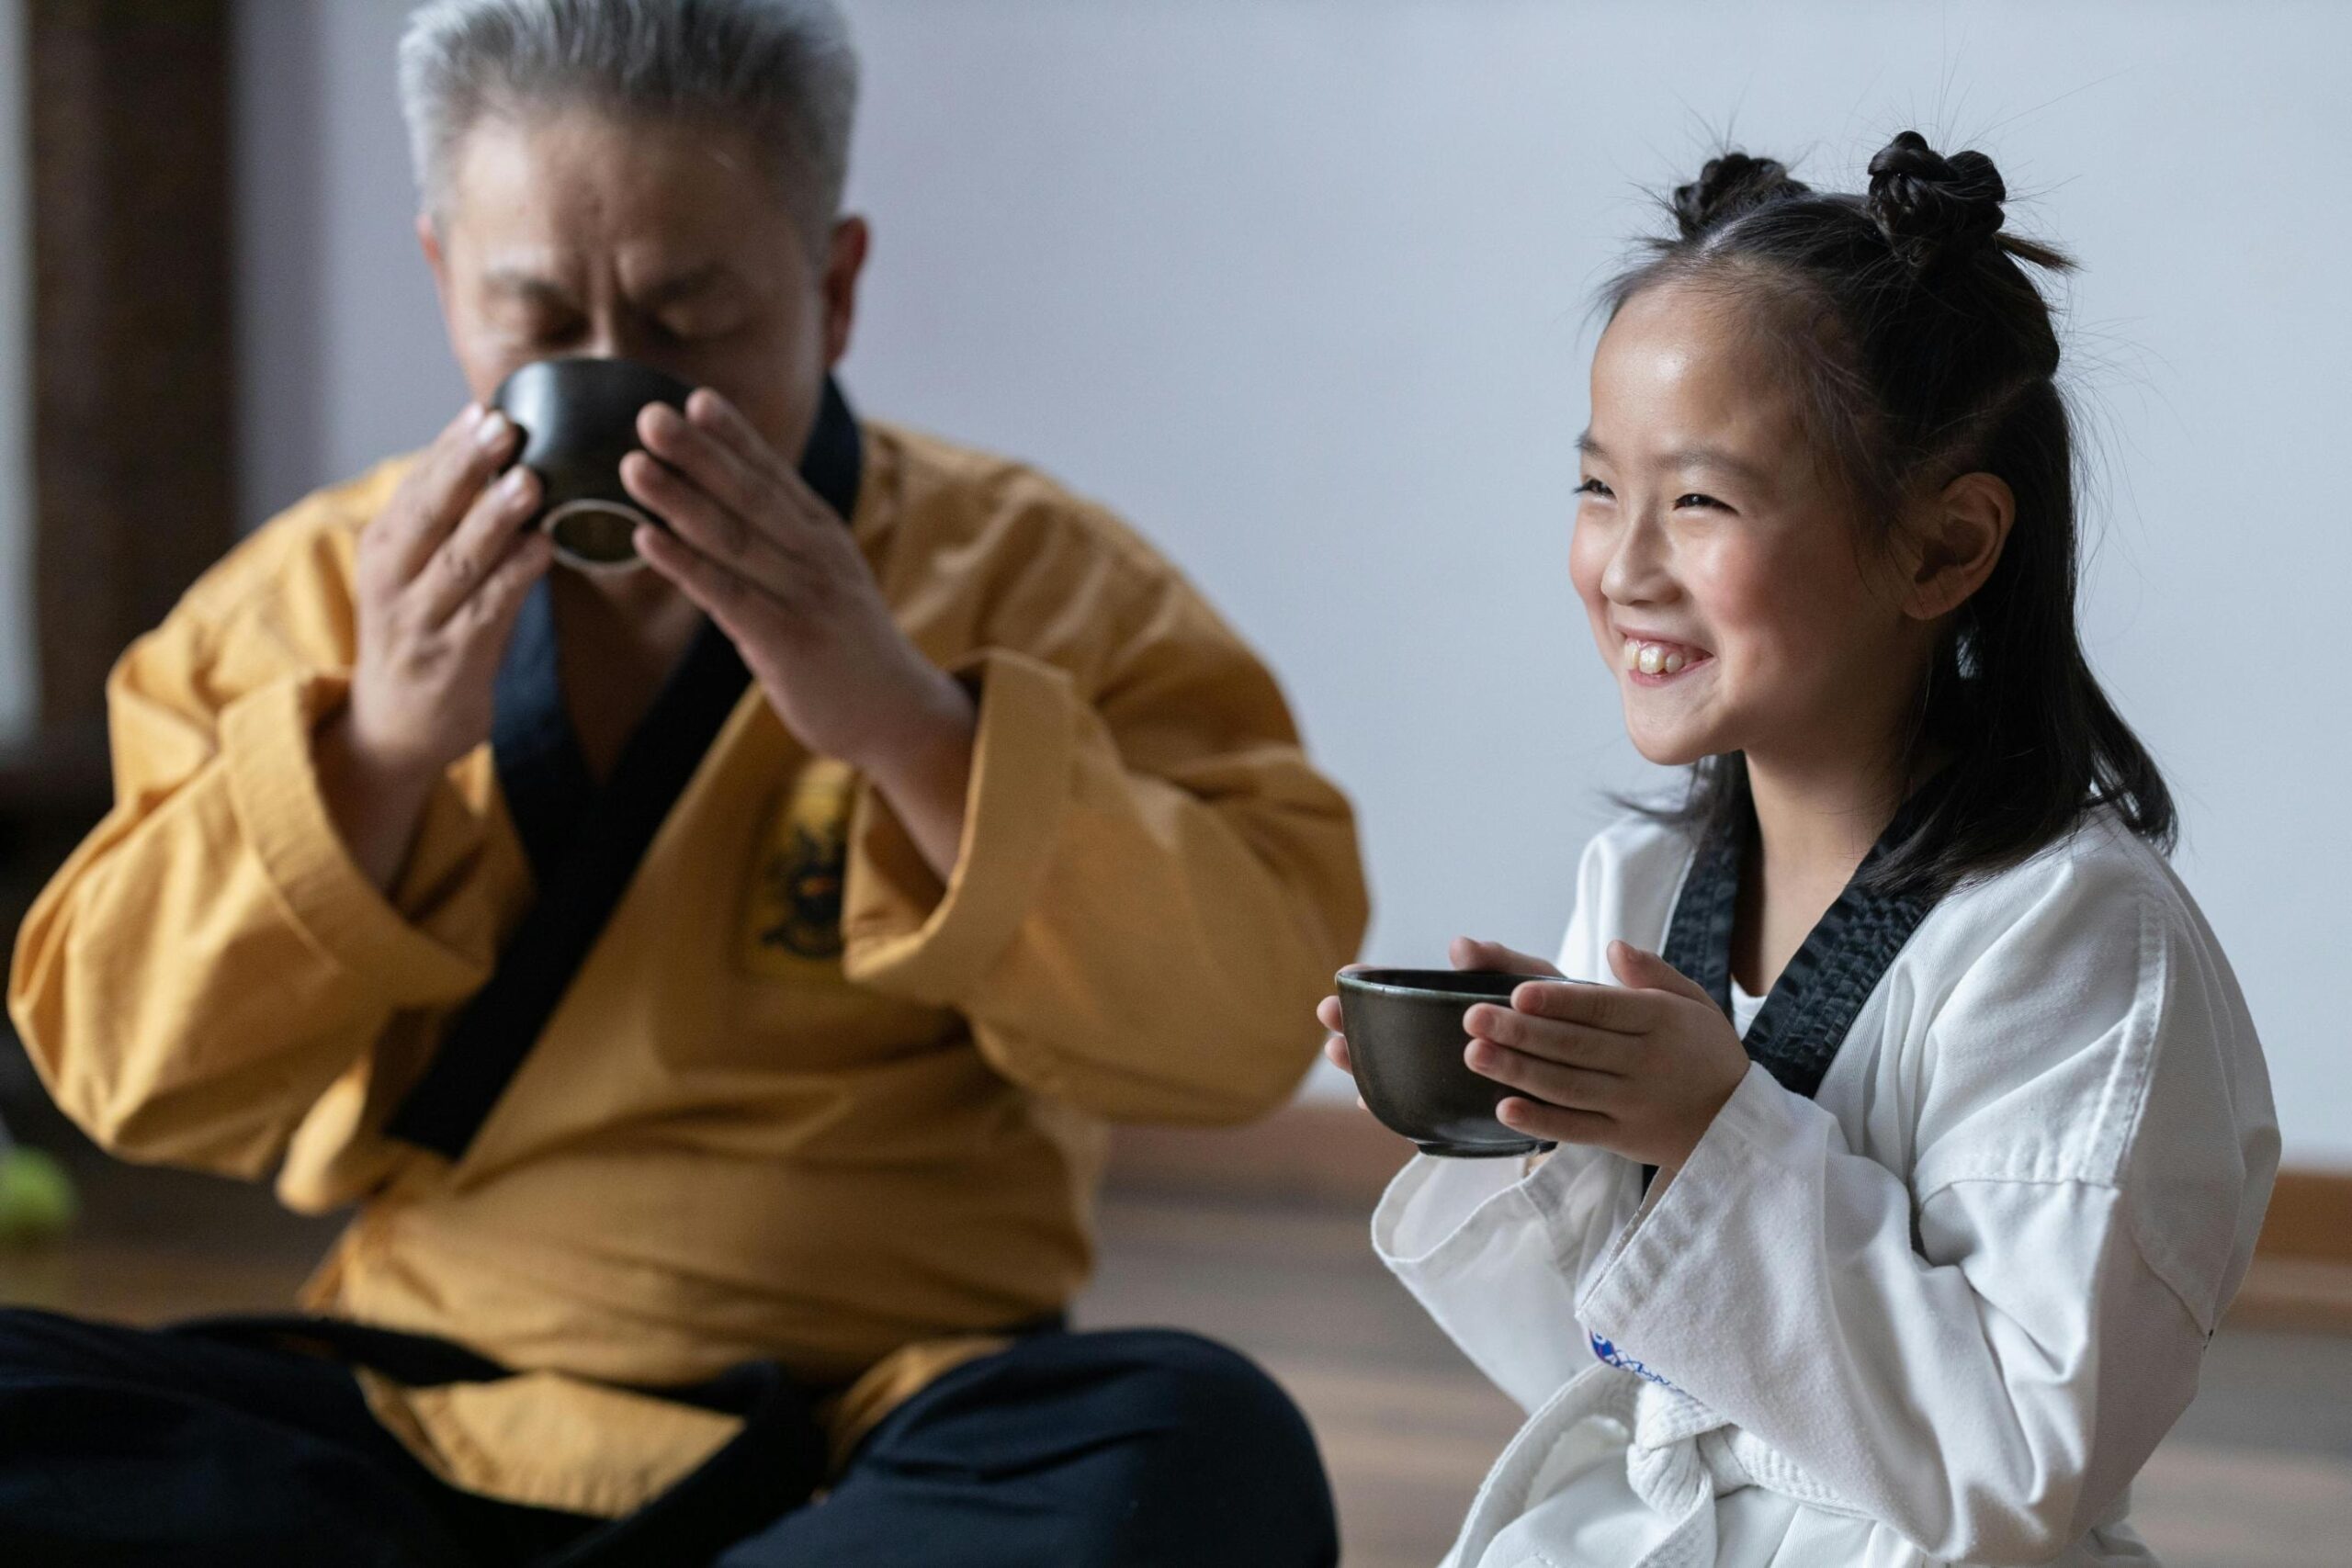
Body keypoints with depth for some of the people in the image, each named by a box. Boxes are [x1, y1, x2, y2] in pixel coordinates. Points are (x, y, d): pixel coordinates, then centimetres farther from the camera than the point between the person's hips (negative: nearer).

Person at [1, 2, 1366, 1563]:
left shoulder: (1030, 580, 2)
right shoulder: (311, 592, 8)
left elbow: (1250, 1019, -10)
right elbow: (131, 1077, 1)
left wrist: (910, 727, -22)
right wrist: (379, 746, -14)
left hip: (878, 1432, -1)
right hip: (412, 1418, 2)